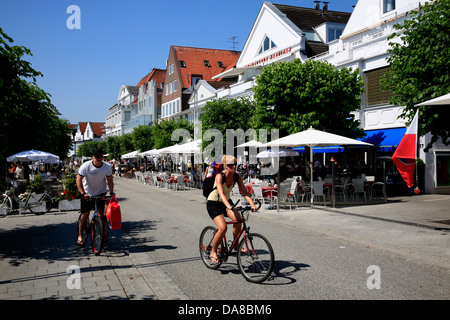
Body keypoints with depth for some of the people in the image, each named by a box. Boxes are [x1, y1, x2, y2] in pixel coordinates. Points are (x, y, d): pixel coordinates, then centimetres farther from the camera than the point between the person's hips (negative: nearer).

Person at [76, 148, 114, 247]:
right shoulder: (85, 166, -19)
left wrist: (111, 191, -14)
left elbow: (110, 180, 0)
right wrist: (83, 193, -27)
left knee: (100, 213, -8)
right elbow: (79, 180, -16)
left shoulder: (107, 167, -12)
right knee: (85, 214, -2)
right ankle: (80, 236, 8)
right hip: (87, 193, -1)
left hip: (101, 192, 1)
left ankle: (104, 233, 10)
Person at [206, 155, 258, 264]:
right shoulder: (220, 176, -25)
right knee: (223, 227, -23)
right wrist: (229, 207, -53)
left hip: (227, 201, 5)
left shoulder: (237, 177, -10)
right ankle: (213, 252, 0)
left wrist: (253, 205, -30)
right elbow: (221, 193, -38)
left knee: (238, 218, -23)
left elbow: (245, 192, -14)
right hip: (213, 203, -5)